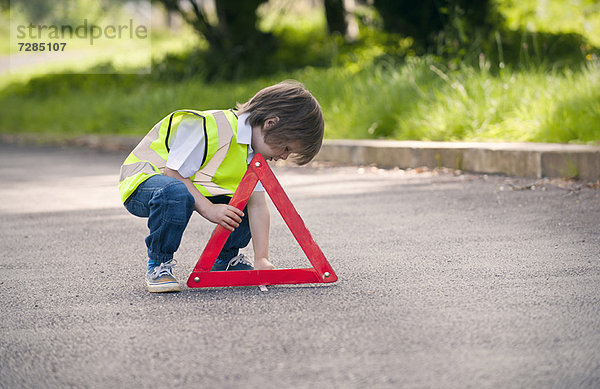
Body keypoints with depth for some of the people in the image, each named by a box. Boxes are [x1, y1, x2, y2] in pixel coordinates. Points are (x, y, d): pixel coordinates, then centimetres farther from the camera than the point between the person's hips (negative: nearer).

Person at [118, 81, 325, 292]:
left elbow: (257, 205, -6)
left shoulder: (254, 152, -2)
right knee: (175, 194, -41)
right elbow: (173, 173, -30)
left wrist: (262, 259, -15)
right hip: (143, 179, -8)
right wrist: (209, 209, -33)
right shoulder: (213, 129, -31)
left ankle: (225, 260, 17)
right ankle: (158, 265, -19)